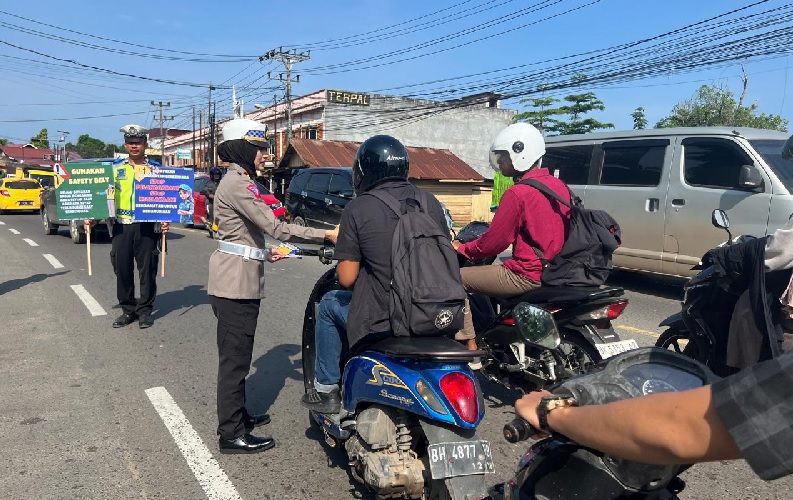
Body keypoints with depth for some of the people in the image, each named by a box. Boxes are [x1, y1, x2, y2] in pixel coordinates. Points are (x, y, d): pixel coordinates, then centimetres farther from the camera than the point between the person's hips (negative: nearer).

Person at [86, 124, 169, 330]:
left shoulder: (155, 169, 5)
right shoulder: (115, 168, 10)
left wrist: (165, 220, -10)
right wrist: (94, 217, 3)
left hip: (147, 226, -2)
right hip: (121, 226, 2)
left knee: (147, 269, 2)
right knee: (122, 270, 6)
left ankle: (145, 310, 13)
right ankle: (128, 310, 19)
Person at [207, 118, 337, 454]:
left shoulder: (236, 180, 17)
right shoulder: (238, 183, -16)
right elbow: (274, 227, -23)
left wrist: (264, 253, 23)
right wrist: (326, 235, -21)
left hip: (238, 281, 10)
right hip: (236, 283, -10)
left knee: (236, 356, 19)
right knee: (235, 358, -3)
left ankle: (236, 416, 32)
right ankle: (232, 435, 6)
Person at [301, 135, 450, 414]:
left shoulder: (358, 209, -11)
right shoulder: (430, 202, 2)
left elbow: (346, 278, -10)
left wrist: (345, 254, 12)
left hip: (381, 324, -4)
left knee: (329, 304, 24)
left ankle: (326, 390, 28)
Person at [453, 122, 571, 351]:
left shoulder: (517, 193, -18)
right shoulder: (559, 186, 7)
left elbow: (492, 243, -14)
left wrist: (462, 249, 4)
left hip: (527, 276, -9)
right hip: (555, 270, 9)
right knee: (496, 269, 33)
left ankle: (469, 347, 2)